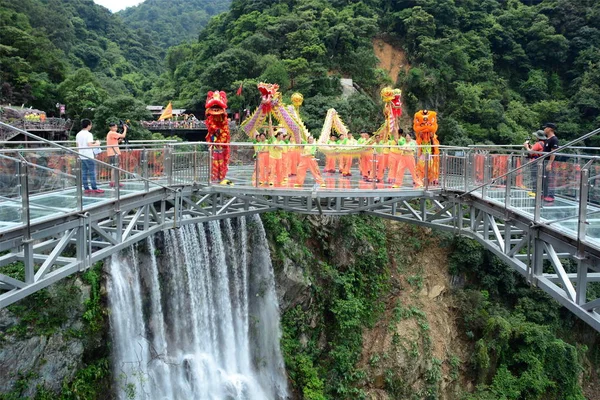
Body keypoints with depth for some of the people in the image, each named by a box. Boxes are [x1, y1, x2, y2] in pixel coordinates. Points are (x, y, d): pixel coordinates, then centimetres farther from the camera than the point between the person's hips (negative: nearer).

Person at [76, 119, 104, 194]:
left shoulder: (78, 134, 11)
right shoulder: (88, 134, -11)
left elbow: (77, 146, 12)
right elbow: (89, 145, -19)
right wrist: (96, 144, -4)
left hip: (81, 156, 7)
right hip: (89, 156, -7)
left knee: (84, 173, 7)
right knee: (92, 173, -3)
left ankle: (86, 188, 8)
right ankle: (94, 188, -2)